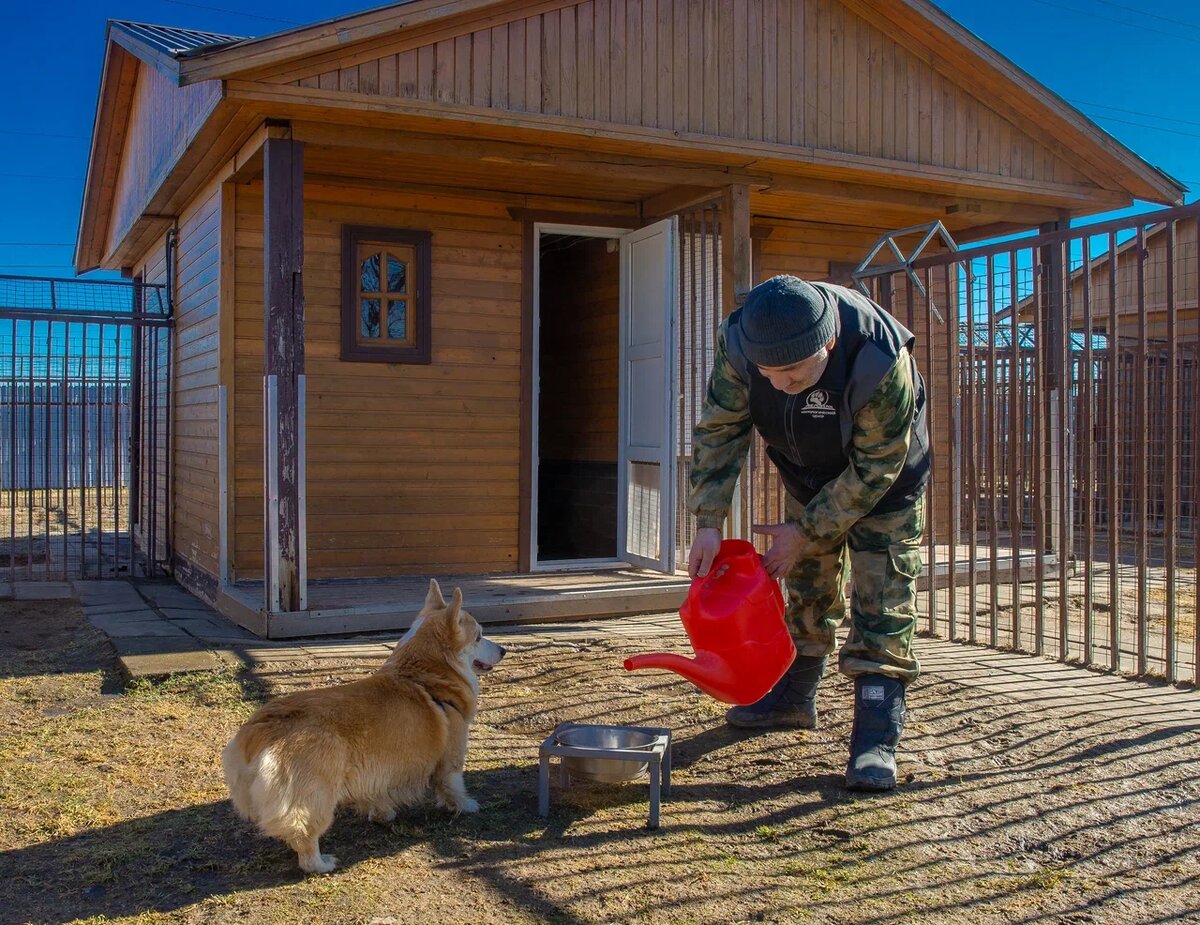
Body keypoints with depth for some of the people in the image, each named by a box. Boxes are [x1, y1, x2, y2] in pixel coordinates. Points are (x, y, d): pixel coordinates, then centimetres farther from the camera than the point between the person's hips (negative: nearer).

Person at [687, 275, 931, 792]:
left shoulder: (882, 363, -41)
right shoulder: (738, 343, -30)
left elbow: (874, 468, -29)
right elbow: (719, 432, -17)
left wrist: (808, 531, -23)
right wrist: (709, 523, -23)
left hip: (884, 475, -4)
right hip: (808, 470, 4)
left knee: (882, 593, -12)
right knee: (807, 580, 13)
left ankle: (877, 734, -11)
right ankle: (794, 696, 29)